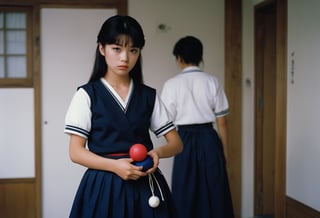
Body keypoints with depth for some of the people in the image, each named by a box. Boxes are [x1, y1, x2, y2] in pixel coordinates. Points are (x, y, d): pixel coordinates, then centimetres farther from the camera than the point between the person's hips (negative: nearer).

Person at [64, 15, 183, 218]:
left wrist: (157, 152, -15)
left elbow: (176, 143, 7)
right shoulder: (87, 94, -3)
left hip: (145, 185, 3)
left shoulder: (149, 96, 5)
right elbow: (76, 152, -6)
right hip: (104, 186, -2)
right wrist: (115, 165, -20)